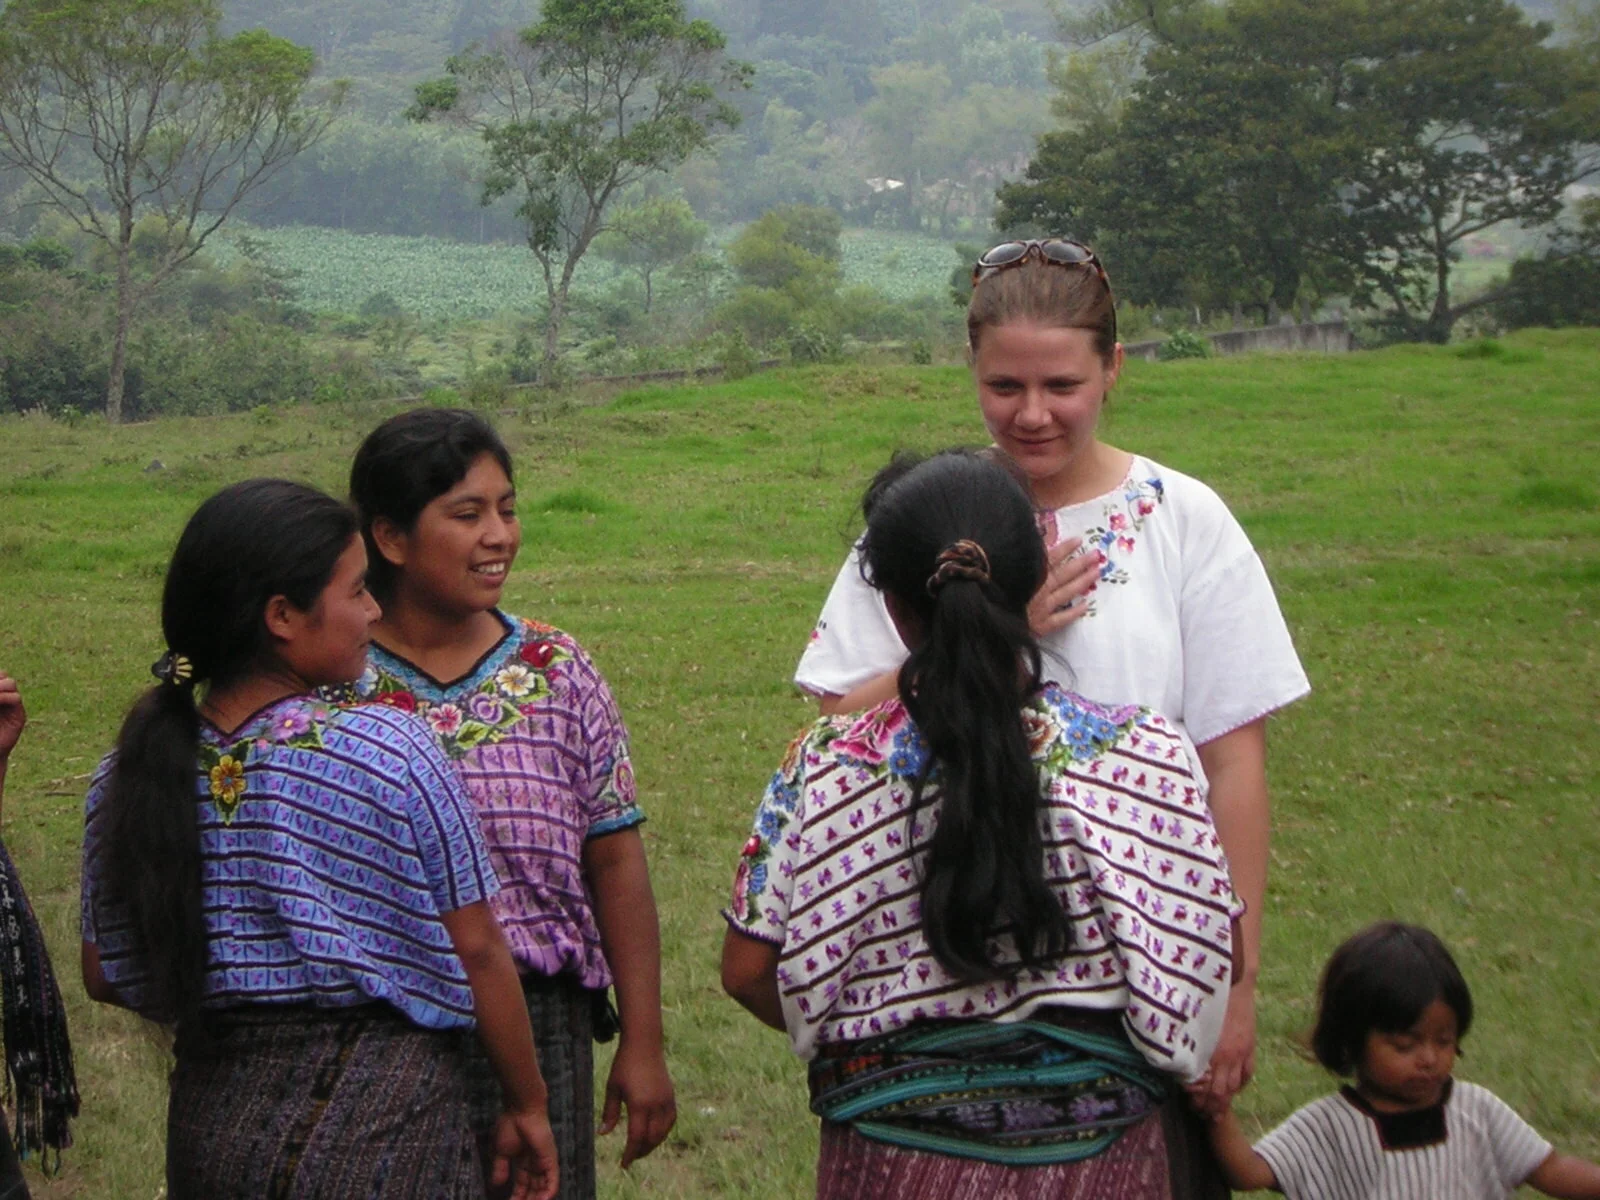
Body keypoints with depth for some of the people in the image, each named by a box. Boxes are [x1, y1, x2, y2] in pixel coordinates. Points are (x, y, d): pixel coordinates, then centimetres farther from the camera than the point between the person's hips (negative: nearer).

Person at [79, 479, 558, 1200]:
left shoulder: (128, 779, -4)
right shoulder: (392, 754, -16)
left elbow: (105, 976, 5)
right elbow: (476, 953, -10)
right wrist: (528, 1106, 3)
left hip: (210, 1121, 5)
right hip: (381, 1122, -4)